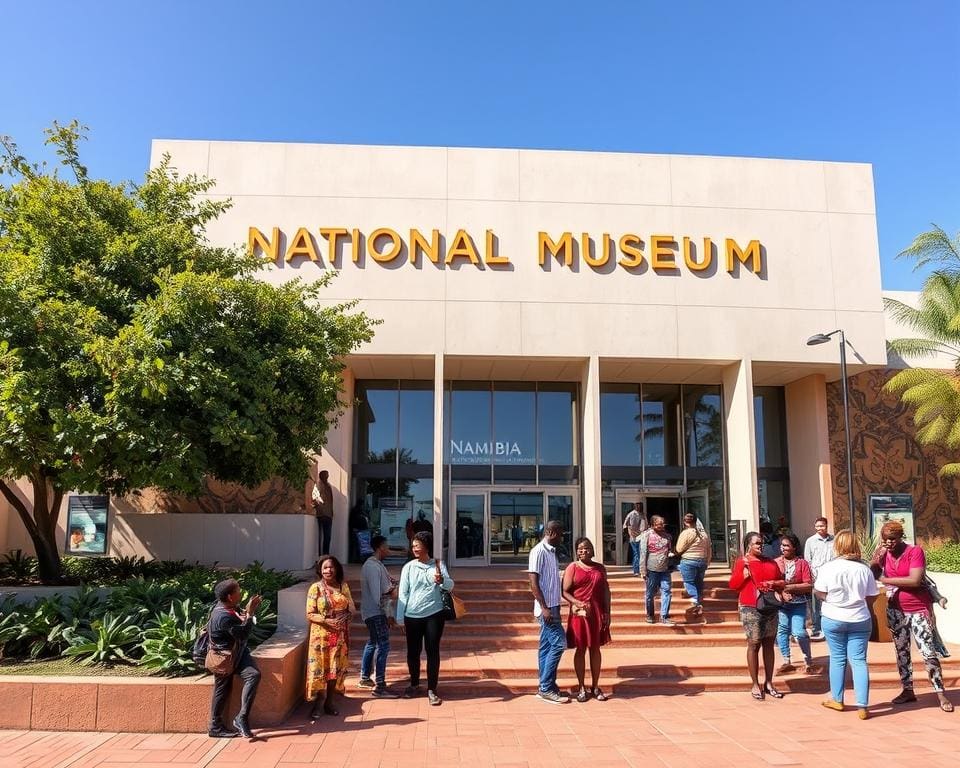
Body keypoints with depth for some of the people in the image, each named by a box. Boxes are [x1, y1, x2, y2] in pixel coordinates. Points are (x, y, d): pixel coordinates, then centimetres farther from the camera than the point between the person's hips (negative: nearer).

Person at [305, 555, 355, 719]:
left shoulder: (343, 586, 6)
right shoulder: (315, 588, -6)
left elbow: (352, 609, 10)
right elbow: (310, 614, -8)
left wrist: (344, 617, -12)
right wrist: (327, 621, -21)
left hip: (340, 635, 4)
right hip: (321, 635, -4)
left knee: (336, 668, 7)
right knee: (319, 669, -3)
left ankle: (329, 702, 20)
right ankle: (317, 705, 10)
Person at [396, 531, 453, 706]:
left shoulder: (438, 565, 1)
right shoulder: (409, 567, 2)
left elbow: (450, 586, -7)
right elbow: (403, 593, 3)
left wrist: (442, 580, -30)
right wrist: (400, 618, 1)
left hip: (434, 615, -1)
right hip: (412, 616, 1)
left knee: (433, 651, 1)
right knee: (413, 652, 11)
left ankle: (432, 690, 10)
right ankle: (414, 685, 31)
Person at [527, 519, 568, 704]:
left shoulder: (551, 551, 15)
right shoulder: (539, 551, -13)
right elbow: (534, 582, -18)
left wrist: (554, 607, 18)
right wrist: (544, 608, -21)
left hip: (552, 606, 9)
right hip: (546, 607, -9)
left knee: (547, 646, 10)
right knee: (559, 642, -10)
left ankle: (545, 687, 15)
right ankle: (546, 688, -5)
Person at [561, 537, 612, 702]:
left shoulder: (600, 568, 9)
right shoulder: (572, 568, -1)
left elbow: (606, 591, 10)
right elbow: (565, 591, -5)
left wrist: (607, 612, 2)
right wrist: (577, 603, -19)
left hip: (598, 614, 3)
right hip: (579, 614, -3)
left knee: (595, 649, 9)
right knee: (580, 649, 3)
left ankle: (595, 687, 19)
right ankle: (582, 688, 12)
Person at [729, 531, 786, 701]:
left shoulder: (771, 562, 13)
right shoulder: (741, 562, -1)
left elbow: (782, 582, 18)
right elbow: (733, 584, -6)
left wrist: (775, 583, -3)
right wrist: (744, 569, -17)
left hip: (770, 608, 5)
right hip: (751, 609, -5)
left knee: (769, 644, 8)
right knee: (754, 645, -3)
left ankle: (768, 683, 15)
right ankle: (755, 685, 3)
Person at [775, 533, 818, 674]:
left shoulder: (802, 563, -3)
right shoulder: (776, 562, 4)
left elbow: (809, 586, -8)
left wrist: (790, 587, -15)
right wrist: (780, 591, -13)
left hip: (798, 603, -3)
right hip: (781, 603, 3)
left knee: (799, 632, -10)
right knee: (781, 631, 6)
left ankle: (809, 663, 7)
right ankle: (787, 662, 20)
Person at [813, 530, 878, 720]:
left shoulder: (828, 567, -11)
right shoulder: (864, 569, -4)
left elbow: (820, 593, -8)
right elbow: (872, 597, 2)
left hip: (833, 619, -1)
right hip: (860, 619, 1)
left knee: (837, 658, 12)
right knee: (859, 661, 4)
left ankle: (837, 700, 22)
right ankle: (862, 706, 2)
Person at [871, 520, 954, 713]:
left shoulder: (915, 552, -15)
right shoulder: (883, 554, -1)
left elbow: (915, 580, -26)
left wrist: (885, 579, -20)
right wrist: (875, 559, -21)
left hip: (918, 609, -5)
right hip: (896, 610, 5)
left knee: (929, 653, -4)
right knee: (901, 651, 12)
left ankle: (941, 694, 6)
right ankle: (907, 690, 23)